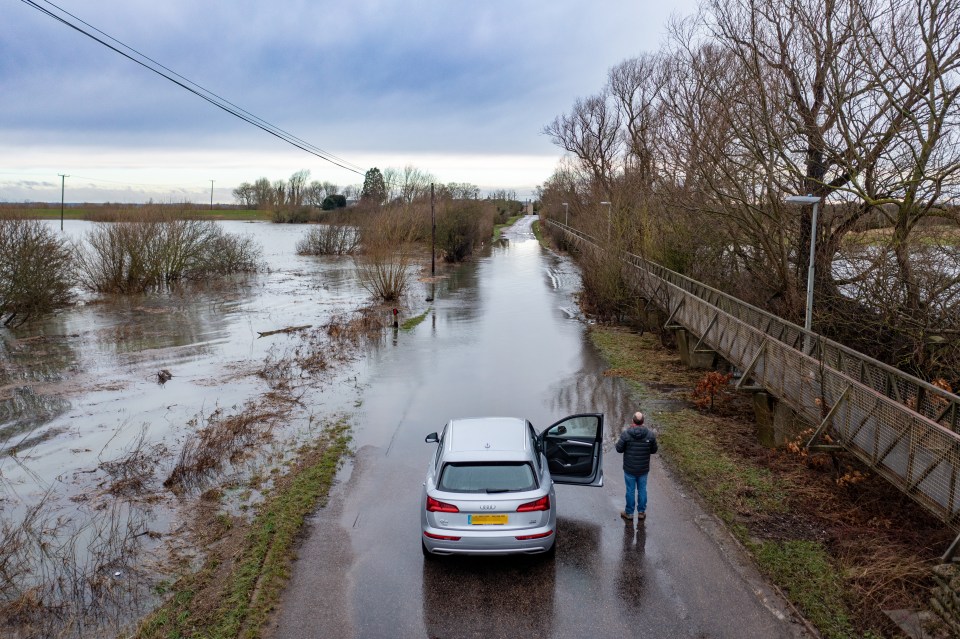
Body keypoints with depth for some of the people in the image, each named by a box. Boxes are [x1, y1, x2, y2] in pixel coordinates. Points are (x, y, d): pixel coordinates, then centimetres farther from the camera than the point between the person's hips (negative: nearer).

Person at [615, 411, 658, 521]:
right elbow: (654, 450, -2)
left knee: (630, 490, 12)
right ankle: (641, 512, 28)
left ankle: (629, 513, 25)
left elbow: (619, 449, -11)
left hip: (630, 469, -2)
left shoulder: (626, 433, -19)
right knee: (642, 489, 17)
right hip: (644, 469, 2)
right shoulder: (650, 434, -12)